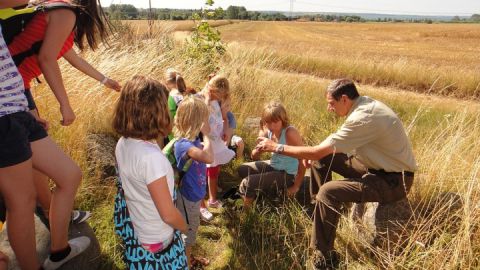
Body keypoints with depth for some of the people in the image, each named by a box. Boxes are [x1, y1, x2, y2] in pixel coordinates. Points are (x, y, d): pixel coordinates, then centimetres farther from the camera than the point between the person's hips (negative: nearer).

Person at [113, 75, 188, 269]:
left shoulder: (122, 144, -11)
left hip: (134, 229, 7)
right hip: (158, 239, -7)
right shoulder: (151, 157, -36)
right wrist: (185, 227, -8)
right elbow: (168, 215, -26)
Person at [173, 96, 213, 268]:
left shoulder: (194, 140, -4)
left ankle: (189, 257, 51)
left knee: (192, 228, 27)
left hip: (194, 193, 9)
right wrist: (206, 134, -33)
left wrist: (204, 136, -7)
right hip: (188, 196, -9)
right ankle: (186, 263, 37)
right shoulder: (183, 144, -33)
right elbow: (209, 157, -46)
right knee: (188, 230, 13)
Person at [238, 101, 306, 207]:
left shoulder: (290, 133, -27)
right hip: (274, 165, 8)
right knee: (242, 169, 15)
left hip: (288, 174, -8)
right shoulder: (266, 131, -7)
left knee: (247, 183, -15)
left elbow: (303, 159, -24)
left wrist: (296, 186, -18)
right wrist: (259, 149, -25)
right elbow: (254, 157, 0)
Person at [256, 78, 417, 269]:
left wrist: (277, 147, -19)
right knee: (323, 158, 5)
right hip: (380, 164, 9)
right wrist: (315, 154, -2)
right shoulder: (365, 104, 0)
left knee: (328, 192, -24)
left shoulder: (362, 119, -29)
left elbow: (317, 152, -27)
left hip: (394, 181, -9)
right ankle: (317, 207, 21)